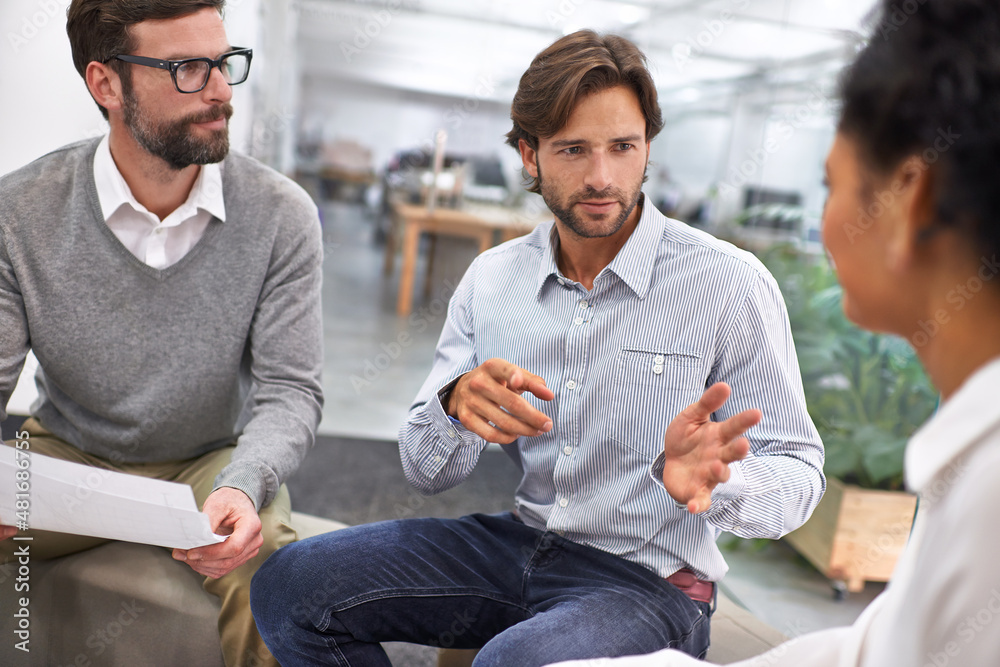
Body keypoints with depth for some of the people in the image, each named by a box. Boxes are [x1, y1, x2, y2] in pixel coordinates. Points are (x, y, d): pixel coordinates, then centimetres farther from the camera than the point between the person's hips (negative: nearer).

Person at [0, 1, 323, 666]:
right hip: (65, 455, 2)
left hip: (212, 461, -1)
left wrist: (242, 486, -35)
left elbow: (290, 388, -14)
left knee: (269, 574, -31)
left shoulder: (281, 215, -14)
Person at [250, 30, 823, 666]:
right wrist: (456, 405, -22)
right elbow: (428, 473, 2)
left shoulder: (730, 284, -11)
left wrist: (715, 479, -32)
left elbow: (799, 476, -9)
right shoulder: (491, 278, 2)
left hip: (648, 581, -4)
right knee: (288, 586, -9)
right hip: (517, 540, 5)